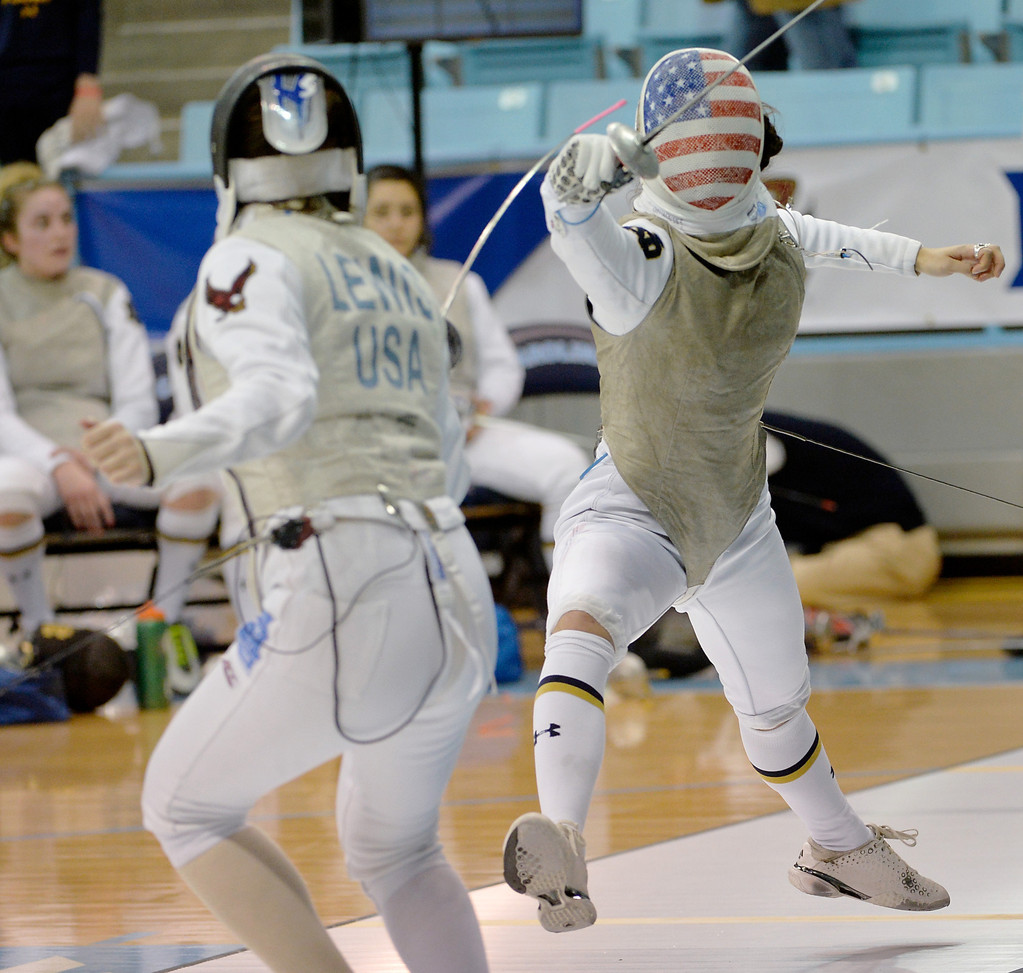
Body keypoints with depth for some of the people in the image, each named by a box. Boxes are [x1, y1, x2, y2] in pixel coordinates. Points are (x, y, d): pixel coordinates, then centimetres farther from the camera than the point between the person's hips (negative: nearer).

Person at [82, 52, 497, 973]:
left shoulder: (249, 260, -1)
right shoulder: (399, 280, 21)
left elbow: (280, 401, -22)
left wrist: (159, 454, -39)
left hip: (343, 610, -7)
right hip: (451, 602, 7)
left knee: (185, 807, 16)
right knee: (390, 848, 30)